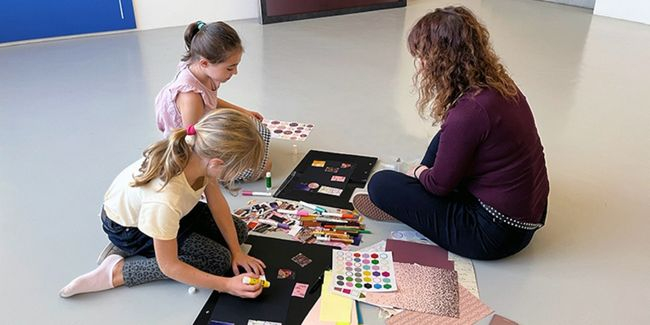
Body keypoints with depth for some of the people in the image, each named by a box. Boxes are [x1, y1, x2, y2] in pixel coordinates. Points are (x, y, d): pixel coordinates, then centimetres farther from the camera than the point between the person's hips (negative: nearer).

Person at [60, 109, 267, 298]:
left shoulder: (200, 154, -29)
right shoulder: (164, 200, -44)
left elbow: (217, 203, -10)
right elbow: (169, 266, -30)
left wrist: (236, 251, -9)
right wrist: (227, 285, -26)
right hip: (129, 228, -6)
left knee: (239, 231, 3)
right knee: (217, 260, -16)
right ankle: (118, 271, -10)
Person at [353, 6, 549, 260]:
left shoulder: (468, 113, -29)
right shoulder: (499, 84, -3)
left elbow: (440, 184, -15)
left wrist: (419, 172, 6)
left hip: (497, 232, -9)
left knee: (381, 184, -9)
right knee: (443, 142, 24)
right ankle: (406, 201, 28)